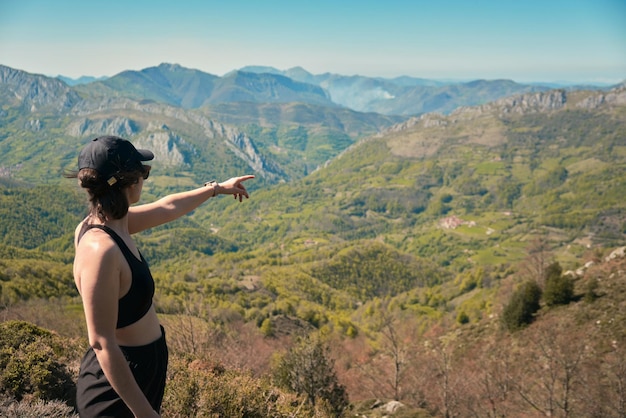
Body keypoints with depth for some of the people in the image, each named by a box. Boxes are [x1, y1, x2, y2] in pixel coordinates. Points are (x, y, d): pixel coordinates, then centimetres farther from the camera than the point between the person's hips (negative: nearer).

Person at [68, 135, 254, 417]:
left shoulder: (109, 222, -3)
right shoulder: (100, 249, -29)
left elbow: (168, 208, 14)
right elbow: (101, 343, -26)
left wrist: (217, 188, 27)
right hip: (120, 383, -8)